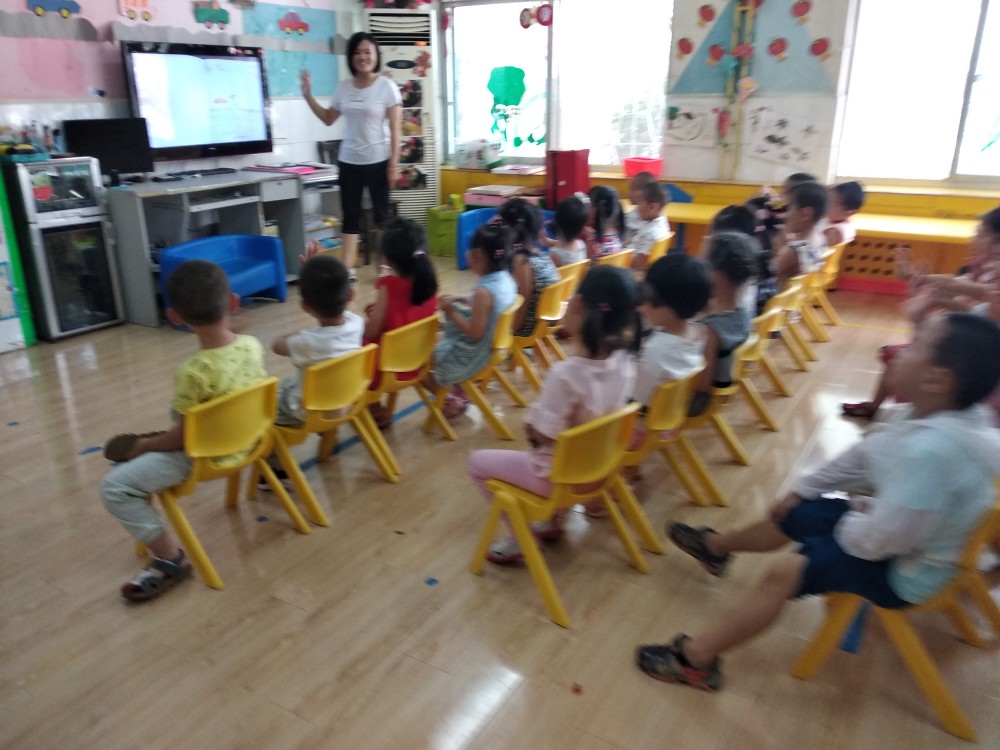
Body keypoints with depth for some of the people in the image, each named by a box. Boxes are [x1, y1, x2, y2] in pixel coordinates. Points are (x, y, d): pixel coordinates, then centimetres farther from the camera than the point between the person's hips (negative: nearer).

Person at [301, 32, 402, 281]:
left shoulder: (386, 86, -5)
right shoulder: (344, 86, 7)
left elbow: (395, 130, -7)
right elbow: (328, 119, 19)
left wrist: (394, 164, -14)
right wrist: (308, 95, 8)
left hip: (378, 161, -4)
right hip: (348, 161, 4)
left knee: (381, 214, 4)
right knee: (350, 215, 5)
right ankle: (347, 268, 7)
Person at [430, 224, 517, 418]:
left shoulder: (484, 291, -31)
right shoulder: (506, 279, -4)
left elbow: (474, 333, -26)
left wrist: (451, 311, -17)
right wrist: (460, 300, 9)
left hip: (472, 357, -9)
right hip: (491, 346, 9)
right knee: (438, 343, 28)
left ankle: (454, 399, 21)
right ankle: (458, 391, 29)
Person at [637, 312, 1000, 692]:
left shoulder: (930, 450, -40)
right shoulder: (934, 416, -9)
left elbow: (877, 540, -36)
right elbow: (865, 454, 6)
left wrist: (851, 522, -12)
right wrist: (802, 489, 12)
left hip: (901, 570, -9)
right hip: (892, 531, 9)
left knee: (786, 572, -13)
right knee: (791, 514, 17)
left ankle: (695, 658, -1)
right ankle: (715, 546, 45)